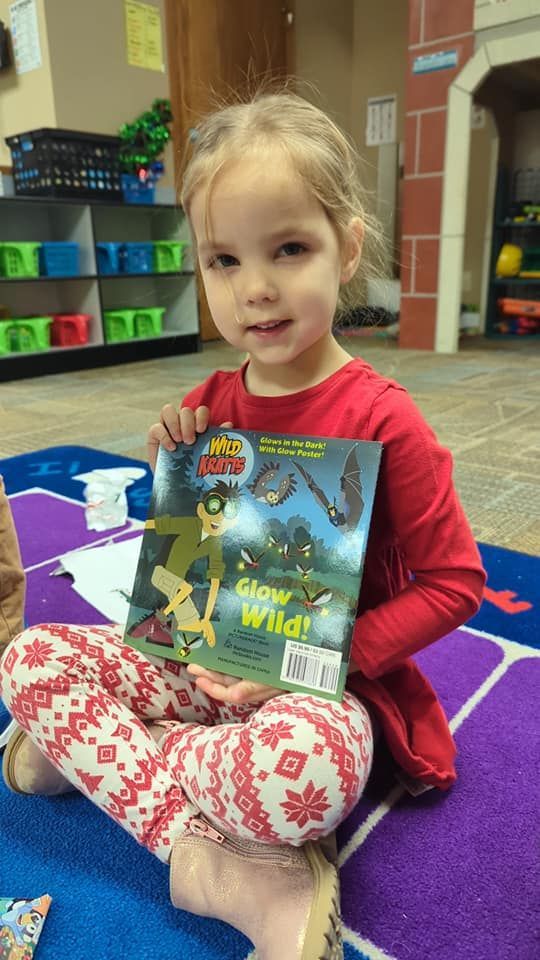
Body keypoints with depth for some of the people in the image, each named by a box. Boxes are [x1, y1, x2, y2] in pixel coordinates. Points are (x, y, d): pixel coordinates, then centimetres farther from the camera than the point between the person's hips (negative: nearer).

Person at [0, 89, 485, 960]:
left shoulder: (380, 419, -17)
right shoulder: (211, 405, -1)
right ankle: (208, 864, -16)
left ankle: (95, 747, -10)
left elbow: (454, 581, -11)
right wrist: (171, 469, -8)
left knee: (305, 772, -39)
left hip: (322, 683, -5)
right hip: (204, 659, 6)